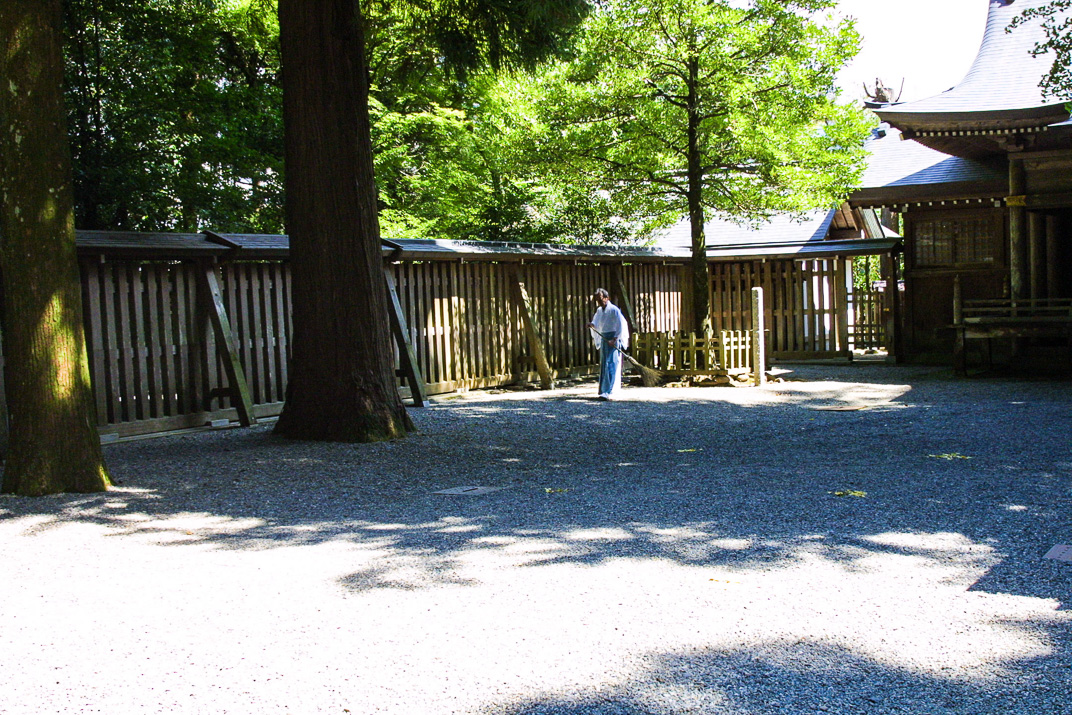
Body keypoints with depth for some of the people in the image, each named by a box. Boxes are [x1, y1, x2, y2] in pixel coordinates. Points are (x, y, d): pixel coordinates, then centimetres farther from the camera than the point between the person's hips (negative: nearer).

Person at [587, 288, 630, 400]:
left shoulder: (614, 310, -10)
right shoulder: (599, 310, 13)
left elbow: (621, 326, -13)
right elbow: (596, 323, 23)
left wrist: (614, 339, -19)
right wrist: (592, 325, -2)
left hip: (614, 340, -8)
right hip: (603, 339, 8)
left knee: (611, 365, -14)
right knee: (603, 365, 11)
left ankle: (610, 392, -20)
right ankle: (604, 390, 20)